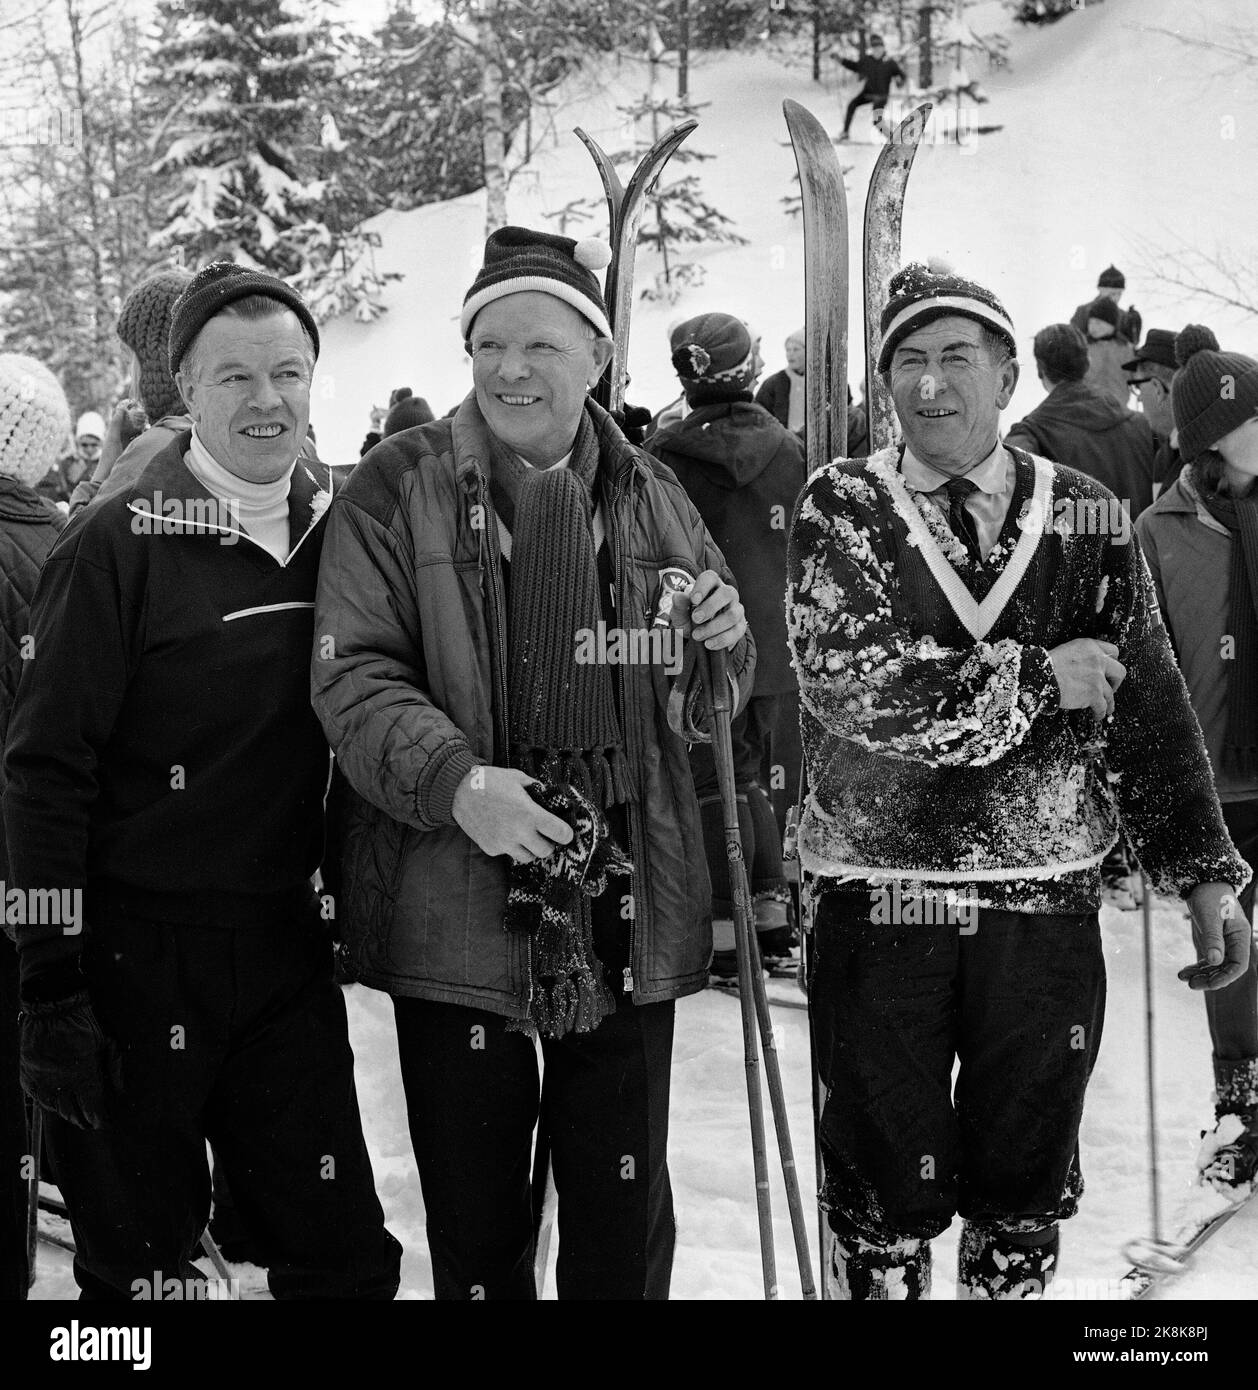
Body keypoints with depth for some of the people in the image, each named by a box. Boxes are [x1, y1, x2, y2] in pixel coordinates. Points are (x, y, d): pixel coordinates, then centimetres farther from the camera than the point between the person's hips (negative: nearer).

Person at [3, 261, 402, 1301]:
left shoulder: (338, 530, 5)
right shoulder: (121, 543, -9)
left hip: (288, 945, 4)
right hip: (138, 958, -4)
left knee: (344, 1254, 7)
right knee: (141, 1262, 8)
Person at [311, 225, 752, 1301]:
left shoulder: (651, 496, 9)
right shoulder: (398, 487, -2)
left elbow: (709, 707, 19)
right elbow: (354, 678, -10)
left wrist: (726, 643, -5)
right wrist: (454, 780, -27)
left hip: (628, 917, 3)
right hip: (456, 907, -2)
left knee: (627, 1215, 12)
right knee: (475, 1217, 10)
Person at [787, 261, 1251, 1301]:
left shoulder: (1084, 516, 5)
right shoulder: (842, 506, -1)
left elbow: (1150, 705, 5)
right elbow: (848, 680, -16)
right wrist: (1038, 678, -13)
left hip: (1048, 902, 2)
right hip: (879, 900, -2)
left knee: (1027, 1182, 13)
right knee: (884, 1177, 8)